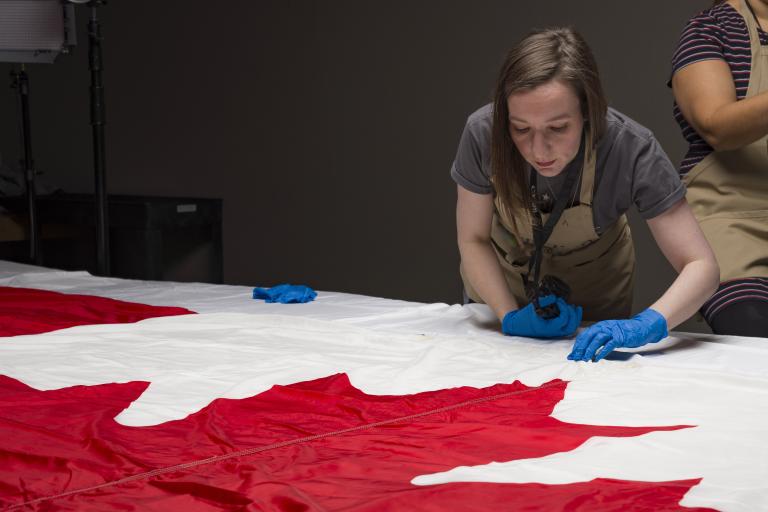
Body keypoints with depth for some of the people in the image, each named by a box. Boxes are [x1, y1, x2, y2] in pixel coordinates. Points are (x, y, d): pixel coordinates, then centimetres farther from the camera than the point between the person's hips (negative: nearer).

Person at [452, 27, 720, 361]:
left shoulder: (631, 150, -35)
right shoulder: (482, 134, -32)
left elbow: (701, 266, -34)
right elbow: (473, 240, -16)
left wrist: (646, 325, -52)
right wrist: (509, 316, -30)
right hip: (498, 288, 1)